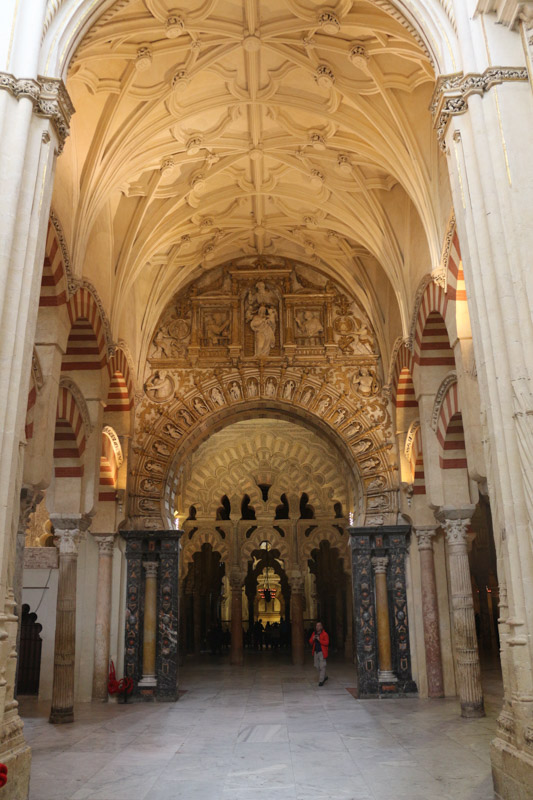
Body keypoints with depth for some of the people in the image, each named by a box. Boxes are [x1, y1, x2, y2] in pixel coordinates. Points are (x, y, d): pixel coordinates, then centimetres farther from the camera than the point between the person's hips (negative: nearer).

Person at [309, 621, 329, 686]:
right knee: (317, 666, 12)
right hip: (316, 652, 6)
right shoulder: (314, 633, 10)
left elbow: (326, 643, -17)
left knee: (322, 667, -7)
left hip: (322, 652, -6)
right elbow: (310, 642, 12)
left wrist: (319, 639, -23)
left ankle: (321, 680, 0)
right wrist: (313, 639, -9)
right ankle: (325, 676, 31)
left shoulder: (324, 634, -8)